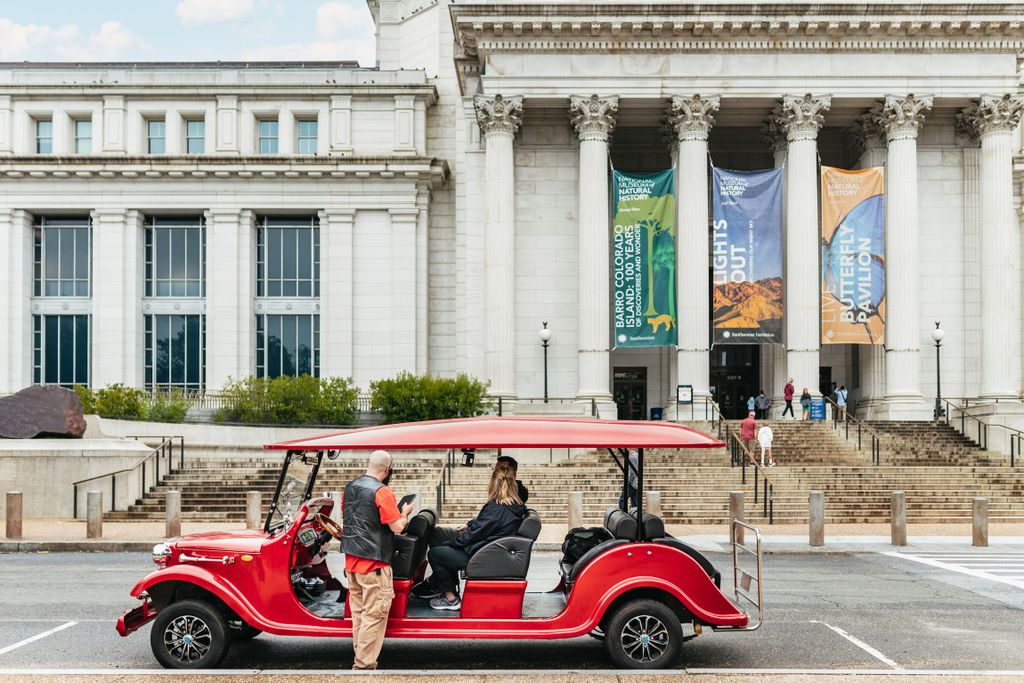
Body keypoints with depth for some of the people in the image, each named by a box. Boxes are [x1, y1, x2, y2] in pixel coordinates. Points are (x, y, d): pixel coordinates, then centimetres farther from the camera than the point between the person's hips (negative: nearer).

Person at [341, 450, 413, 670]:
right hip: (373, 561, -8)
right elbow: (397, 527, -15)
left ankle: (360, 656, 22)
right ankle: (364, 664, -4)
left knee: (358, 610, 15)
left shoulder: (349, 488, 8)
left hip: (351, 559, 8)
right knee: (374, 614, -3)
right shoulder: (382, 492, -16)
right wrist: (405, 513, 3)